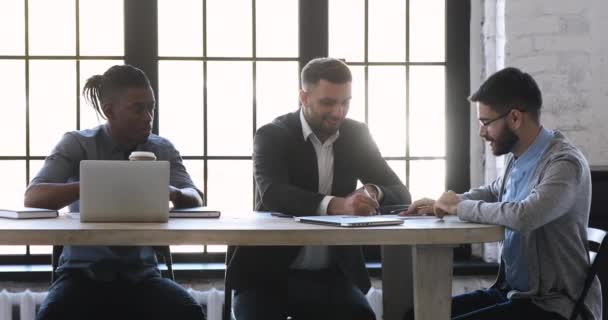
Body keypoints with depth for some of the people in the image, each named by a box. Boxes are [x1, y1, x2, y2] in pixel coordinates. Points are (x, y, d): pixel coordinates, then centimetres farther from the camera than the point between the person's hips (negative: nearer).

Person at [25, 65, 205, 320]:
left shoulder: (162, 150, 7)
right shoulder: (78, 145, -1)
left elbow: (195, 200, -7)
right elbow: (32, 198, -15)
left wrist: (171, 193, -31)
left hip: (140, 274, 2)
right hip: (83, 272, -2)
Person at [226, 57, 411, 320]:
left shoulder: (355, 135, 5)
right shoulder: (273, 136, -8)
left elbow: (400, 193, 2)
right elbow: (273, 194, -26)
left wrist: (374, 194, -23)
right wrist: (335, 205, -43)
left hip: (332, 273, 3)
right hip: (271, 272, -3)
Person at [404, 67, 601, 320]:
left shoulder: (564, 164, -19)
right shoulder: (518, 159, 4)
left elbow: (524, 216, -38)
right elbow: (494, 192, 28)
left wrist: (461, 207, -21)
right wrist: (443, 205, 11)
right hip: (512, 290, 8)